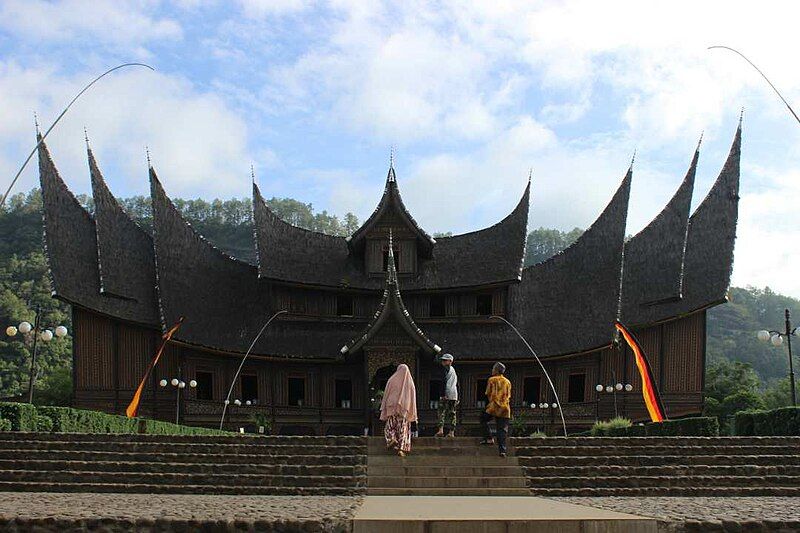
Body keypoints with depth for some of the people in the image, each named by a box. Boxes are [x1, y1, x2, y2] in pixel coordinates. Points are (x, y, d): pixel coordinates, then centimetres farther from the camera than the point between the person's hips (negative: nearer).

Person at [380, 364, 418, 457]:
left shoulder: (392, 380, -1)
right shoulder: (410, 382, 3)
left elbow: (386, 394, -1)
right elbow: (413, 398, 4)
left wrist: (383, 408, 5)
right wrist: (413, 413, 7)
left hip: (392, 407, -1)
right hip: (405, 409, 1)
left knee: (390, 426, 15)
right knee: (403, 428, 3)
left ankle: (391, 439, -10)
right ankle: (401, 448, -5)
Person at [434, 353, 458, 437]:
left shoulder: (445, 369, -2)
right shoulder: (454, 370, 22)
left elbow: (444, 382, -13)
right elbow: (457, 385, 22)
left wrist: (443, 394, -18)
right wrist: (458, 398, 23)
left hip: (446, 394, -7)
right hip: (454, 395, 7)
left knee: (442, 412, -10)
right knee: (452, 413, 6)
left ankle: (441, 430, -23)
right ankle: (451, 432, 4)